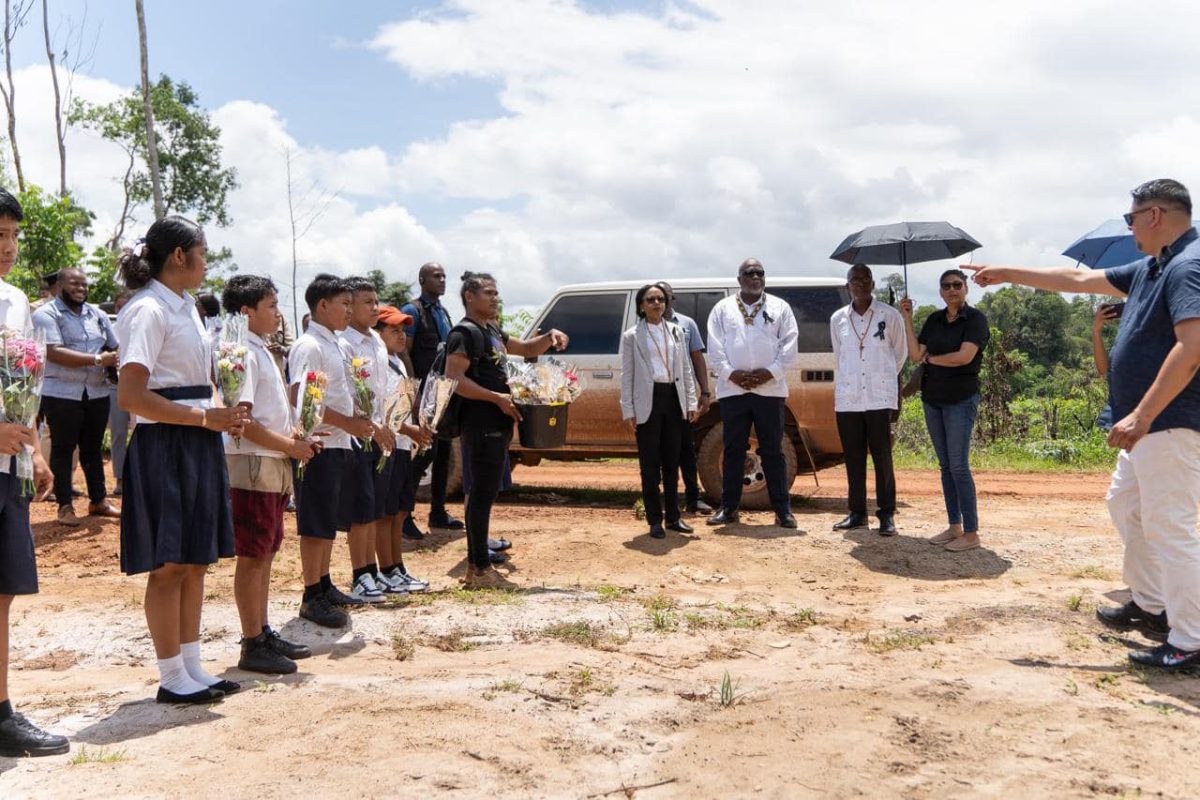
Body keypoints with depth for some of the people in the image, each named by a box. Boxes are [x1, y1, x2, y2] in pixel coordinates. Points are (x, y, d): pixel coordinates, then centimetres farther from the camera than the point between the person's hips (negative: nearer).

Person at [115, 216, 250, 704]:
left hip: (198, 444, 9)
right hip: (165, 446, -9)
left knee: (196, 560, 12)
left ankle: (192, 668, 22)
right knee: (170, 564, -1)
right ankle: (172, 677, 11)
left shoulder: (185, 307, 15)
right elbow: (131, 396, -20)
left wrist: (221, 417, 5)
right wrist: (205, 417, -19)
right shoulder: (149, 310, -12)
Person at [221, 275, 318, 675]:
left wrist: (295, 438, 8)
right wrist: (290, 445, -15)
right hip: (252, 464, -10)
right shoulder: (241, 353, -14)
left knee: (266, 552, 15)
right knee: (252, 556, -3)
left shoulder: (261, 350, 17)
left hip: (274, 465, 10)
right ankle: (252, 646, 5)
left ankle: (264, 632, 26)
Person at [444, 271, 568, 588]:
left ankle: (474, 567, 19)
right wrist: (497, 398, -22)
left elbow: (525, 347, 29)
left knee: (484, 492, 12)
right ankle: (481, 570, -1)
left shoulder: (491, 331, 18)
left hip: (496, 424, 10)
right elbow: (454, 379, -21)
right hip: (482, 424, -10)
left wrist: (551, 337, 9)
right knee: (483, 493, -6)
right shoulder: (465, 333, -11)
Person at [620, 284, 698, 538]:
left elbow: (686, 369, 12)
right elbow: (627, 375, -1)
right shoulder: (631, 336, 1)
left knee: (672, 462, 10)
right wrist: (628, 410, -7)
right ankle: (655, 520, 9)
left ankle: (673, 516, 20)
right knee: (650, 465, 2)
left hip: (673, 399, 4)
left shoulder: (676, 332, 11)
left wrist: (691, 402, 6)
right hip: (648, 402, -3)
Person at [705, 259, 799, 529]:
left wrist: (770, 372, -11)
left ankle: (783, 509, 8)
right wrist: (731, 373, -11)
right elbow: (715, 347, 3)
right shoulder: (722, 309, 10)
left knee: (773, 451, 2)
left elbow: (789, 344, 2)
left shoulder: (780, 308, 10)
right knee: (733, 450, 5)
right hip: (732, 389, 1)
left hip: (770, 389, 0)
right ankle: (728, 508, 13)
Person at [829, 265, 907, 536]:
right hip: (847, 398, 3)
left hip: (880, 398, -3)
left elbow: (901, 353, 12)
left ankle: (887, 514, 5)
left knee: (882, 457, -2)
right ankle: (857, 512, 16)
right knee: (853, 458, 7)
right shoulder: (837, 319, 8)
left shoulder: (890, 316, 1)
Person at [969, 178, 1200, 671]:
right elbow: (1080, 280, 24)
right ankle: (1151, 606, 32)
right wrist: (1009, 274, 27)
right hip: (1148, 422, 11)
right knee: (1125, 505, 20)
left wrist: (1141, 415, -27)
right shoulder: (1151, 268, 15)